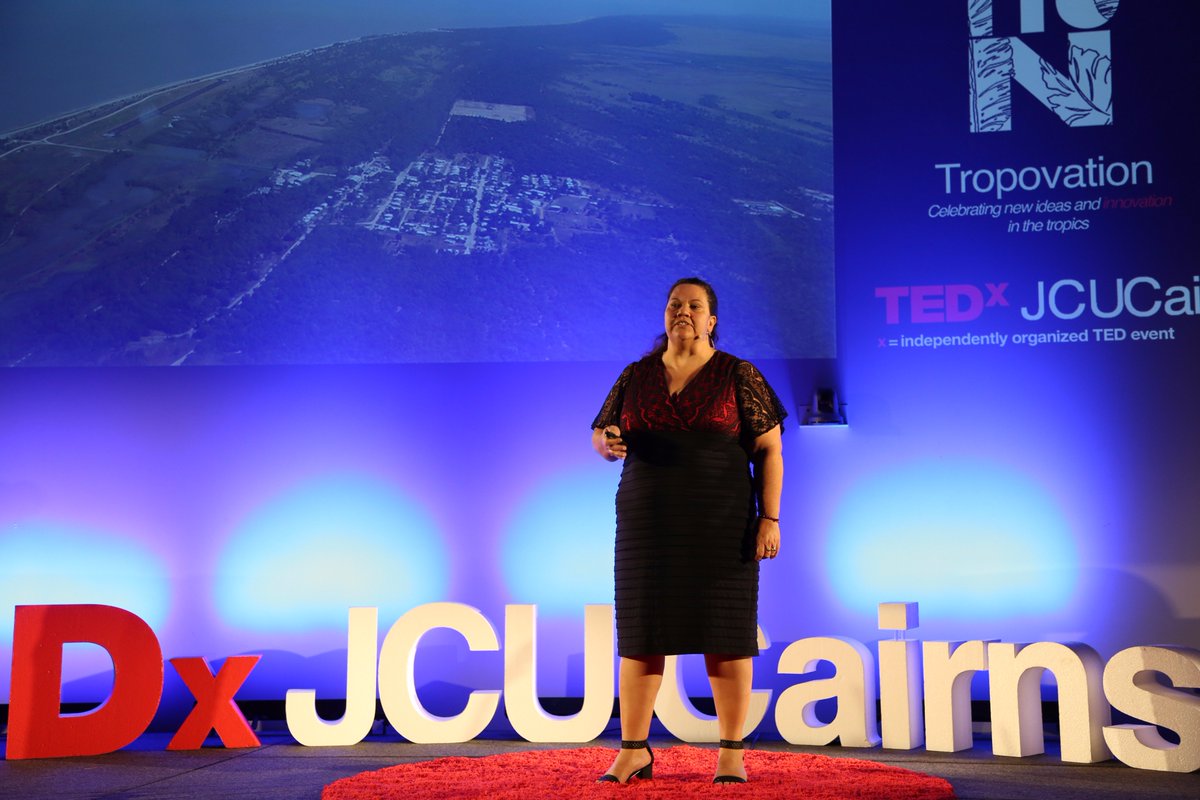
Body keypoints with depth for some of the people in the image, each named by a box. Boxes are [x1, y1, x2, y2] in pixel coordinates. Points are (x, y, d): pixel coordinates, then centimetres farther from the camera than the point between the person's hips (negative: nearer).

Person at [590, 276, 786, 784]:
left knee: (725, 633, 0)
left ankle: (732, 753, 9)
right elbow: (601, 437, 12)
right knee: (639, 632, 3)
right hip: (648, 526, 3)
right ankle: (633, 751, 12)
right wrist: (607, 443, -12)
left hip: (720, 526, -3)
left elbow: (769, 449, -2)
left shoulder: (738, 376, -1)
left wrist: (769, 519, -10)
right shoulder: (635, 377, 9)